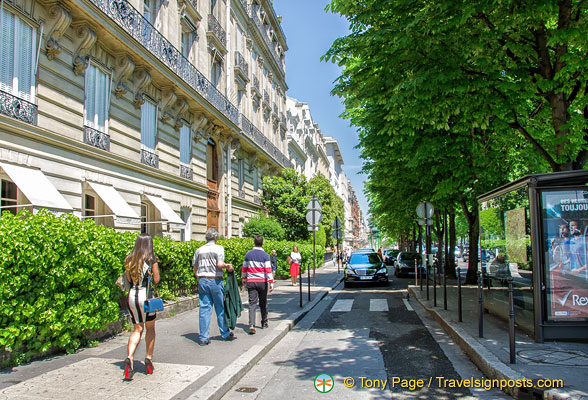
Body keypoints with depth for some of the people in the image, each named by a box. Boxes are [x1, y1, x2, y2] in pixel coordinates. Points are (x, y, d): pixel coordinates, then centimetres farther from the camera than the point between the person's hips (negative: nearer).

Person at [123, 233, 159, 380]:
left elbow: (128, 279, 13)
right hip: (146, 295, -4)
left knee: (137, 329, 10)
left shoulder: (129, 259, 5)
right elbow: (156, 280, -1)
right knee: (150, 328, 14)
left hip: (132, 296, 4)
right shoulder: (151, 259, -7)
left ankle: (129, 358, -10)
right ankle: (149, 359, 16)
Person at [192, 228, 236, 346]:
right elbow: (220, 264, -19)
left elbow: (195, 268, 14)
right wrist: (228, 266, 0)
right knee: (221, 308, 9)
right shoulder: (218, 248, -6)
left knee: (204, 309, 5)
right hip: (215, 281, -4)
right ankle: (225, 334, 22)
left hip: (202, 281, 4)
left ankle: (204, 338, 5)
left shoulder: (199, 250, 9)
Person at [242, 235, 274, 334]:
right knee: (263, 303, 15)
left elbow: (244, 268, 12)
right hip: (262, 282, -1)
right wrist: (271, 283, -9)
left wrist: (244, 279, 27)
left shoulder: (248, 254, 3)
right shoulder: (265, 255, -7)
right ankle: (264, 323, 28)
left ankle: (251, 325, -17)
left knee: (252, 303, -2)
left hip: (251, 282, 1)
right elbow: (268, 270, -11)